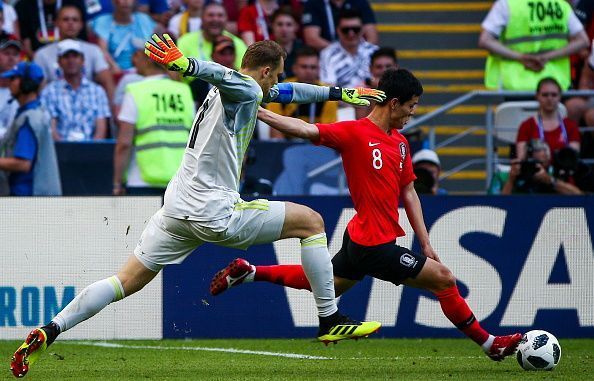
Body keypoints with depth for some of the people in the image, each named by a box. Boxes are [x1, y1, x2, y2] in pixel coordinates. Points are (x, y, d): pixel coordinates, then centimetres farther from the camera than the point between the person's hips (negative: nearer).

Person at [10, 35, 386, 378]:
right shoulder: (246, 90, -8)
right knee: (312, 222, 4)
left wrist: (341, 93, 46)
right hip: (215, 213, -9)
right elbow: (220, 74, -31)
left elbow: (287, 92, 37)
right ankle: (330, 321, 5)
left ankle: (48, 332, -3)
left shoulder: (251, 91, 21)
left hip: (177, 208, 9)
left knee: (127, 281, 8)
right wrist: (185, 63, -53)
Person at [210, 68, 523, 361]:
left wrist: (425, 242, 14)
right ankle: (489, 344, 12)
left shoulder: (400, 143, 10)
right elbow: (304, 130, -21)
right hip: (375, 244, -9)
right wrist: (258, 112, -30)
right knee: (444, 279, -2)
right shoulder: (355, 133, -15)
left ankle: (247, 272, 30)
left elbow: (408, 193, 16)